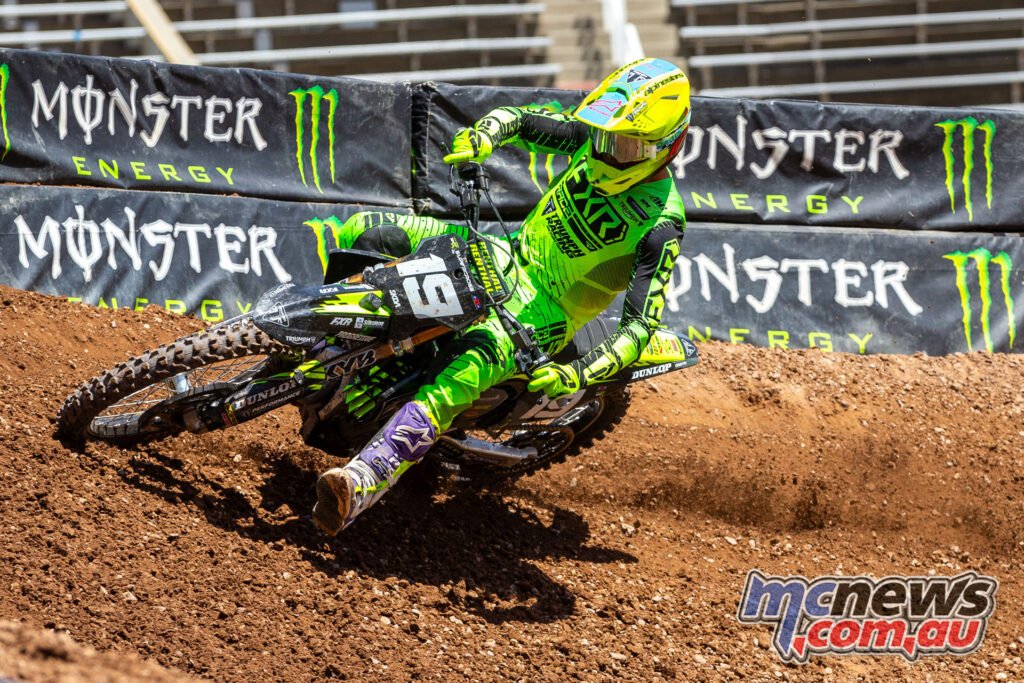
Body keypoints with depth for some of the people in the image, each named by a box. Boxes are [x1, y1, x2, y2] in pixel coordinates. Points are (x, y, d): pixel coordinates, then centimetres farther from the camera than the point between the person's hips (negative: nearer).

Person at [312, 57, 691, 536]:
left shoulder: (661, 224, -23)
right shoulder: (599, 137, -7)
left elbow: (641, 324, -25)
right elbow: (519, 119, 8)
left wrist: (579, 376, -38)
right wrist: (483, 135, -15)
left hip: (546, 309, -7)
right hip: (512, 257, 7)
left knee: (459, 377, -38)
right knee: (360, 232, -3)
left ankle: (361, 483, -53)